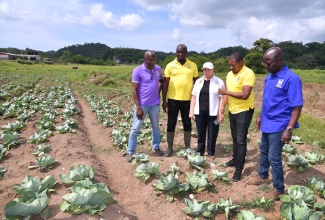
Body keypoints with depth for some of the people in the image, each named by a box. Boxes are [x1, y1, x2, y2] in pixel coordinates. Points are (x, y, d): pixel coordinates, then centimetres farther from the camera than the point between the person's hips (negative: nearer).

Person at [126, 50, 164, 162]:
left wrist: (159, 93, 11)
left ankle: (157, 147, 31)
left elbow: (162, 82, 21)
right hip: (142, 105, -4)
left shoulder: (158, 69, 2)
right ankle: (130, 152, 10)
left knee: (156, 127, 15)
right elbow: (134, 90, -11)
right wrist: (138, 107, -16)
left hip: (155, 104, 4)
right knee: (135, 129, 1)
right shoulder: (137, 71, -11)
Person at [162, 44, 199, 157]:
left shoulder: (193, 65, 3)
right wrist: (164, 100, -3)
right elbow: (165, 83, 1)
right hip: (173, 99, -1)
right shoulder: (170, 65, 0)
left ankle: (187, 147, 24)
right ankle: (169, 147, 19)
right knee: (171, 124, 6)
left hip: (187, 99, 1)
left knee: (187, 124, 10)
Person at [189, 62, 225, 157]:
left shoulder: (219, 82, -1)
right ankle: (200, 153, 23)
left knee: (212, 134, 4)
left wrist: (220, 113, -10)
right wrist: (191, 111, 5)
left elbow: (222, 99, -4)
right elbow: (194, 97, 11)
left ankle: (211, 154, 18)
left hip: (213, 113, -3)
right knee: (200, 133, 10)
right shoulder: (198, 81, 11)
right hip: (200, 112, 3)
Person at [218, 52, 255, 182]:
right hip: (232, 110, 8)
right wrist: (223, 106, 9)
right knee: (235, 138, 19)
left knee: (241, 140, -5)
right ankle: (235, 159, 35)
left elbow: (245, 95, -25)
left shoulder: (248, 73, -17)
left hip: (244, 111, -8)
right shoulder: (230, 74, 8)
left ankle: (239, 169, 1)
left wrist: (227, 92, -19)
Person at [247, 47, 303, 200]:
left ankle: (279, 189, 20)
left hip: (279, 125, -8)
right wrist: (260, 116, 19)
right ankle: (263, 176, 43)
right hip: (267, 123, 8)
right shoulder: (269, 77, 5)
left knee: (274, 157, 1)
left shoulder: (291, 78, -19)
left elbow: (297, 106, -20)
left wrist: (289, 129, -24)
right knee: (264, 151, 21)